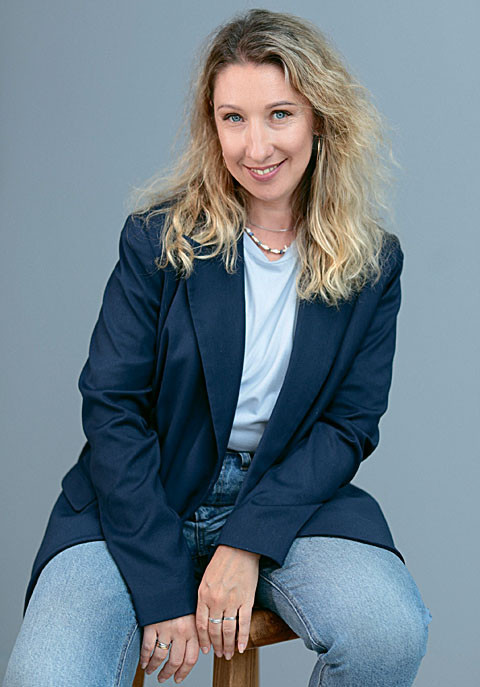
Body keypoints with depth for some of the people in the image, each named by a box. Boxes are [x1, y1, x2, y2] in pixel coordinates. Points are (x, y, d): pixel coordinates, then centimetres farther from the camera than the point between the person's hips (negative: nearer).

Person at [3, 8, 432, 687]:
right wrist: (163, 588, -16)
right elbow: (112, 406, -8)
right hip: (140, 500, -1)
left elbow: (348, 425, -1)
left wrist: (247, 542, -16)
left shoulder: (372, 262, 0)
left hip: (288, 496, 2)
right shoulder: (159, 237, -6)